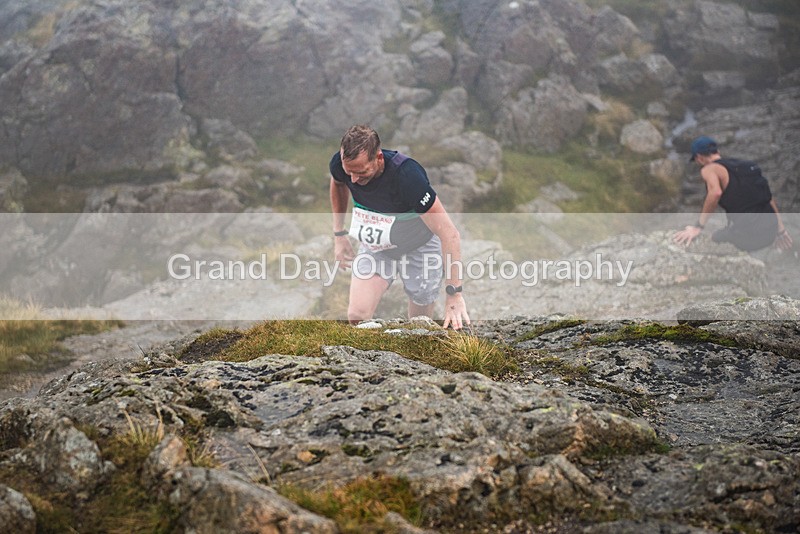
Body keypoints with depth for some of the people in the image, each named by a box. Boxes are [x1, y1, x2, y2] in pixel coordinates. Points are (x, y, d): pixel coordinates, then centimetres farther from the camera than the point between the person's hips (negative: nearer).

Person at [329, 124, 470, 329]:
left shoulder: (407, 175, -39)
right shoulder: (341, 164, -23)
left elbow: (449, 234, -37)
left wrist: (454, 296, -39)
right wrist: (339, 235, 4)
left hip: (420, 248, -3)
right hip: (374, 247, 4)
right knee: (357, 317, -13)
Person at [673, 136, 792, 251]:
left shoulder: (709, 169, -3)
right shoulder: (742, 165, 19)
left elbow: (715, 192, -25)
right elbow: (768, 196, 19)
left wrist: (698, 227, -20)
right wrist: (780, 230, 24)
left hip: (748, 236, -7)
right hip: (770, 233, 7)